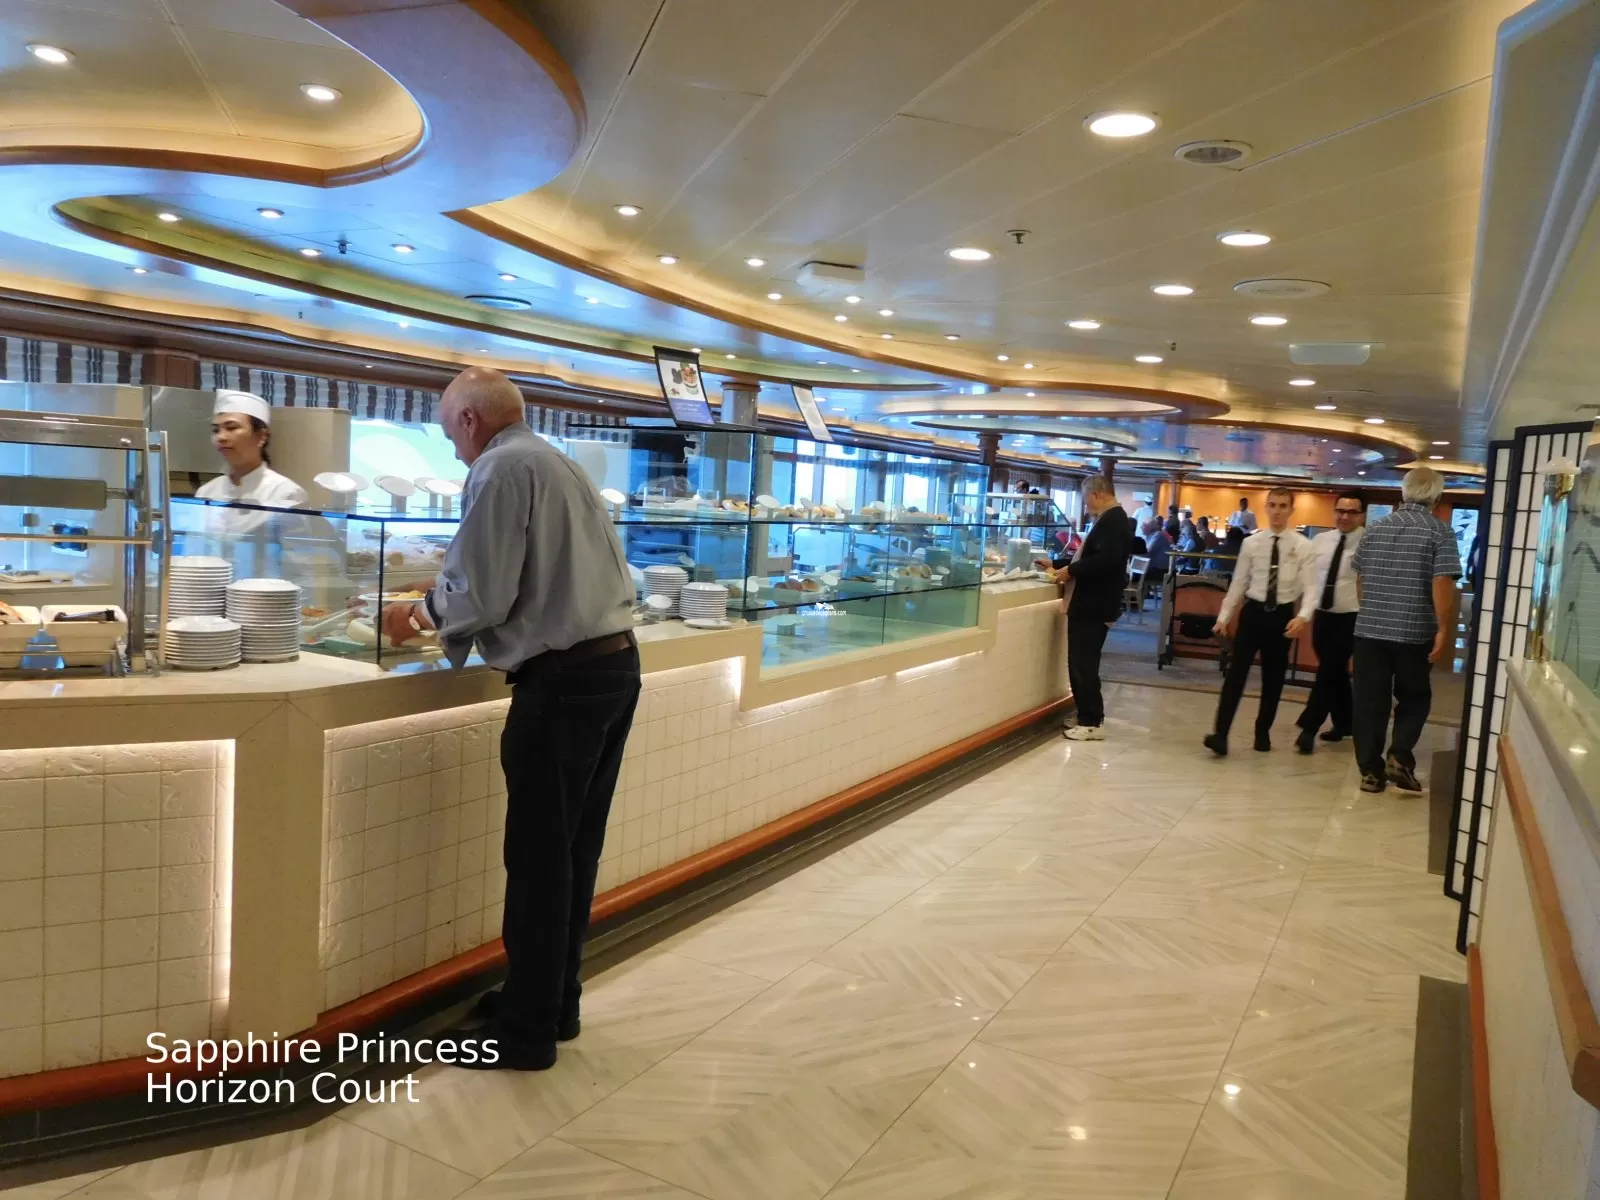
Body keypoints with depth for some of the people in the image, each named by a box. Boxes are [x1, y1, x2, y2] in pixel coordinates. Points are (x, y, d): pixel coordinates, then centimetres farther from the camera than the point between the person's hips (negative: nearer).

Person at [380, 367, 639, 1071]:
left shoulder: (501, 468, -9)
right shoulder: (559, 463, 18)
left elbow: (483, 593, -14)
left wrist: (422, 611, 5)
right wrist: (447, 606, 25)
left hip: (563, 678, -9)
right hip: (615, 664, 9)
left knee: (538, 858, 0)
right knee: (574, 850, 15)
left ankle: (526, 1032, 11)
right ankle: (553, 1002, 28)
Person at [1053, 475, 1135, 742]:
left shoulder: (1112, 521, -16)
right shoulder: (1113, 519, 16)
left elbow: (1105, 560, -29)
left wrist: (1072, 570, -18)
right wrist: (1069, 567, 11)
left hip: (1093, 605, -11)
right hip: (1093, 603, 11)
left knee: (1083, 665, -6)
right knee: (1083, 664, 14)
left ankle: (1092, 723, -1)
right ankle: (1089, 719, 20)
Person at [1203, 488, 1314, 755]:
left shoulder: (1303, 546, -2)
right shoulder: (1251, 543, 1)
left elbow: (1308, 587, -8)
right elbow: (1239, 582, 4)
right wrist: (1224, 616, 1)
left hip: (1282, 615, 0)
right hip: (1253, 611, 0)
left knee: (1273, 677, 11)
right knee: (1236, 672, -7)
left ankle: (1263, 732, 25)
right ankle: (1220, 733, -10)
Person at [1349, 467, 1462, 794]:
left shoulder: (1374, 528, 7)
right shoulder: (1440, 532, -6)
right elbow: (1443, 585, -15)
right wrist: (1444, 631, -10)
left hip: (1368, 629, 3)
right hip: (1415, 633, -3)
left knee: (1369, 702, 8)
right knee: (1414, 698, 15)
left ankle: (1370, 770, 10)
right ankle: (1400, 757, 0)